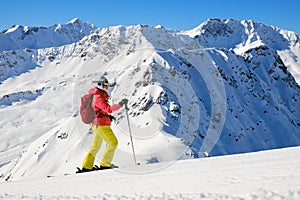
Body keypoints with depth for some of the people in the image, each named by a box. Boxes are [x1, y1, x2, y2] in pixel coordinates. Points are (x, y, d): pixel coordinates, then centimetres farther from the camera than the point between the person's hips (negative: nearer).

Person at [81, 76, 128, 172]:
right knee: (113, 142, -6)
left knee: (96, 146, 16)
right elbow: (108, 109, -26)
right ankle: (105, 164, -2)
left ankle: (86, 166, 18)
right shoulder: (98, 97, -14)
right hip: (101, 124, -11)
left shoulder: (101, 96, 18)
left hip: (96, 124, 11)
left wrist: (108, 116, 13)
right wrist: (120, 104, -28)